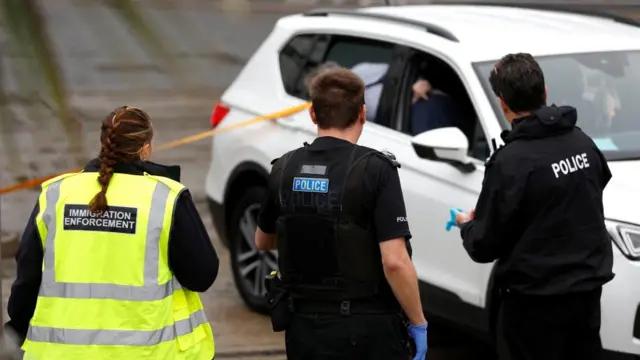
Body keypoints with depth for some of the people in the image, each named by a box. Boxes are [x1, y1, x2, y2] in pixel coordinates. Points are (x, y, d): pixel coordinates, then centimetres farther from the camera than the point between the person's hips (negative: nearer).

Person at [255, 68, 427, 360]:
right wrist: (419, 324, -8)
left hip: (305, 327, 4)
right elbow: (394, 261, -19)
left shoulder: (285, 168, 2)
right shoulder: (375, 169, -14)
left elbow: (263, 241, 19)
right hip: (368, 328, -4)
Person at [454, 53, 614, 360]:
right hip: (588, 288, 6)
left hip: (535, 300, -6)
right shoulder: (582, 142, 0)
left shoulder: (510, 161, -19)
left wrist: (467, 226, 8)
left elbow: (485, 246, -14)